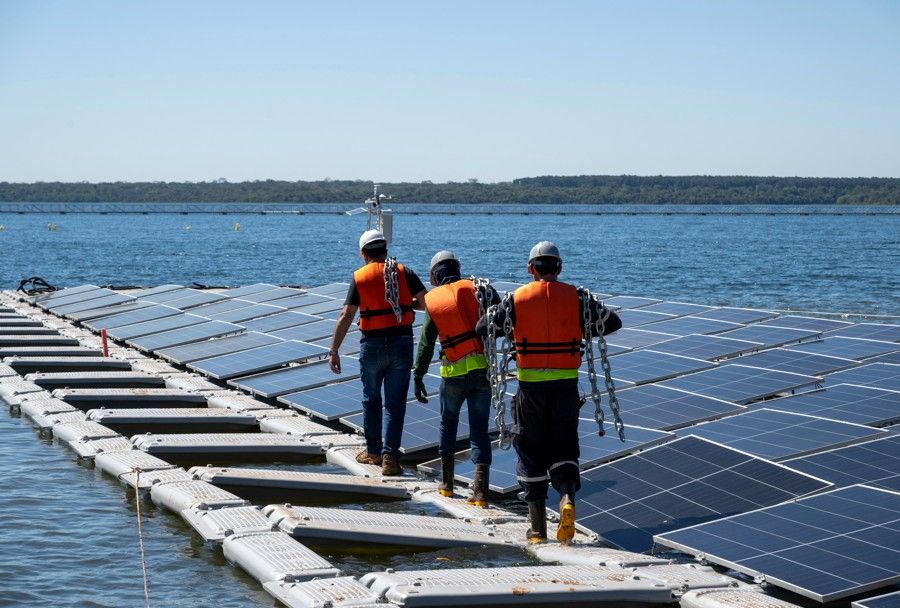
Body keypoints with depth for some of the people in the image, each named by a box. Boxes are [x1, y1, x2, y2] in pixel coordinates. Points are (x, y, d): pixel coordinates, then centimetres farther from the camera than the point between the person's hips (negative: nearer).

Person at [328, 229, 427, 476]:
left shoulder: (359, 277, -2)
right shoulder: (403, 272, 0)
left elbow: (345, 317, -8)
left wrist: (333, 351, -7)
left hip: (372, 345, 0)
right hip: (401, 343, 0)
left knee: (371, 399, 17)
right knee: (395, 402, 3)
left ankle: (374, 451, 26)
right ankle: (389, 456, -5)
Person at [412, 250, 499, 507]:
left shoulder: (433, 301, 3)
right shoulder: (476, 288, 2)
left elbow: (425, 344, 4)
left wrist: (418, 378, 10)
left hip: (454, 372, 0)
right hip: (484, 368, 0)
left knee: (448, 423, 21)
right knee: (479, 429, 5)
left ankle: (447, 483, 24)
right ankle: (480, 488, -5)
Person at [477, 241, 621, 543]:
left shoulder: (518, 299, -2)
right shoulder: (575, 297, -1)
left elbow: (483, 328, 3)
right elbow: (613, 322, 2)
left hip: (530, 385, -1)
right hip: (566, 385, 1)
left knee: (531, 451, 10)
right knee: (564, 448, 13)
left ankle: (538, 527, 11)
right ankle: (567, 498, -16)